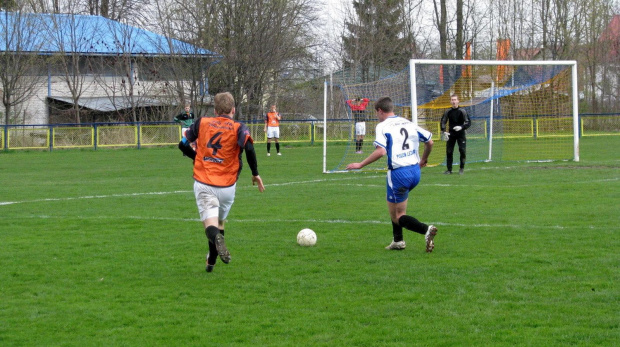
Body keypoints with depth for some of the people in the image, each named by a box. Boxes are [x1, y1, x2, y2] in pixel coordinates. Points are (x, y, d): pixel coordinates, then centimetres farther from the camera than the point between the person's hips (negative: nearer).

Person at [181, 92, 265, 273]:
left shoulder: (202, 123, 6)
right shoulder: (238, 128, -1)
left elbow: (183, 144, 11)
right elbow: (249, 148, -18)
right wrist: (255, 174, -6)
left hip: (203, 184, 0)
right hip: (227, 186, 1)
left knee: (210, 223, -7)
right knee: (220, 221, 23)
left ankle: (216, 238, -42)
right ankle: (211, 261, 29)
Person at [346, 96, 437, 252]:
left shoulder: (382, 126, -6)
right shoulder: (409, 123, 14)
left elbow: (381, 151, -20)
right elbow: (429, 141, 17)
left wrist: (360, 164, -12)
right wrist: (424, 159, 35)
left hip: (398, 173, -7)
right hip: (415, 171, 7)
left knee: (397, 217, 3)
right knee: (396, 207, 29)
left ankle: (426, 229, -21)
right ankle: (398, 240, 27)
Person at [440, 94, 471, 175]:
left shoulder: (462, 111, -6)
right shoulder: (448, 111, 1)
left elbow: (468, 123, -6)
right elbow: (443, 122, 7)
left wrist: (461, 127, -23)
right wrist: (444, 131, -8)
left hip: (460, 133, -2)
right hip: (451, 134, 2)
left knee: (462, 150, -7)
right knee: (449, 151, -1)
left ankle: (462, 169, 7)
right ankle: (449, 169, 8)